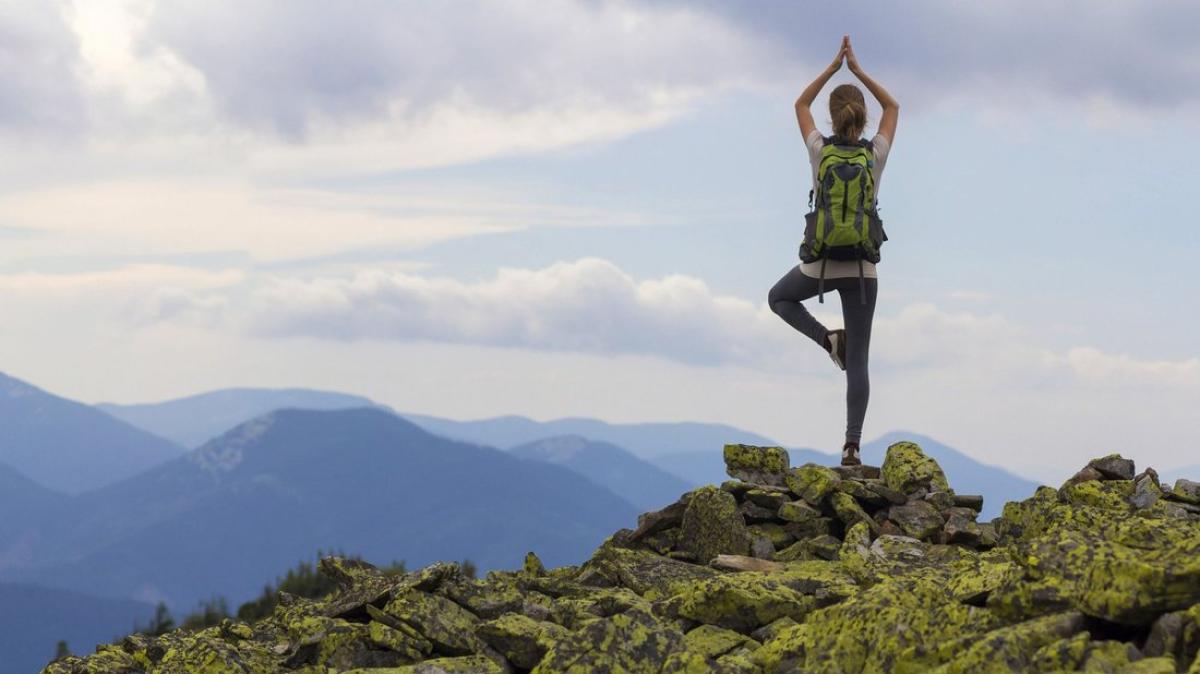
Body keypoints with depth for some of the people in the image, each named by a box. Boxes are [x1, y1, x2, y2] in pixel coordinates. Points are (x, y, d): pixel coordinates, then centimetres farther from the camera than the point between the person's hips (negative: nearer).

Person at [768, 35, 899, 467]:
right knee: (858, 362, 5)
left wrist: (833, 67, 13)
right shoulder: (876, 154, -4)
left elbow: (800, 105, 12)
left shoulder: (820, 151, -6)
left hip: (821, 264, -1)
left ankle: (828, 338, 5)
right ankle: (852, 445, -8)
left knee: (779, 299, 32)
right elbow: (892, 107, 15)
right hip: (863, 267, 1)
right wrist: (858, 71, 11)